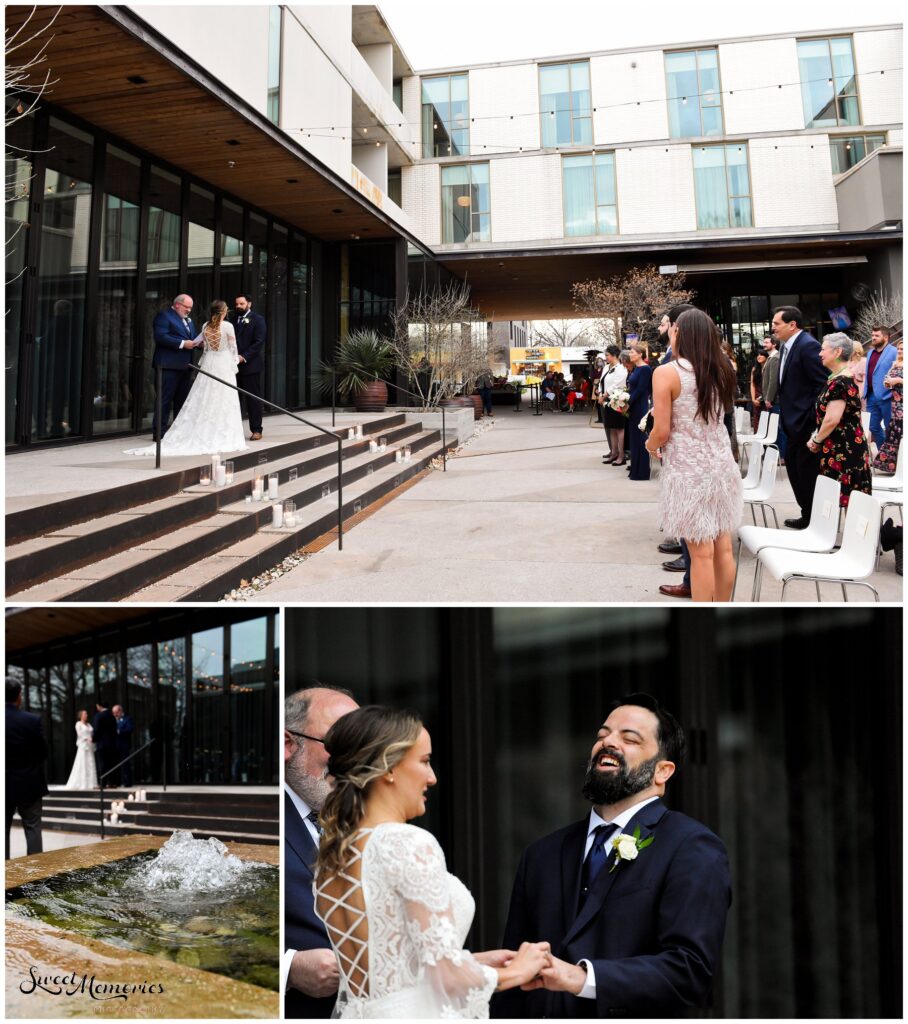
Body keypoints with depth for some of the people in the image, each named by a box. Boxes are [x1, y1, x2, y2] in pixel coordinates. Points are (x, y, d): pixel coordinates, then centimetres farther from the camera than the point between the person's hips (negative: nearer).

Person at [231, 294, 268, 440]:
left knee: (253, 398, -1)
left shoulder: (258, 320, -1)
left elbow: (259, 342, -10)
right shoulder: (234, 320, 14)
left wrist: (244, 357, -16)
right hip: (234, 365, 5)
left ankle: (256, 430, 5)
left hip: (250, 365, -5)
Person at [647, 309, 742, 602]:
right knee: (722, 547, 11)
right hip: (722, 465, 6)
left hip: (689, 470, -6)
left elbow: (662, 431, -12)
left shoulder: (667, 372, -12)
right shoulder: (721, 371, 8)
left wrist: (650, 445, 9)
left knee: (701, 552, 0)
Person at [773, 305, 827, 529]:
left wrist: (814, 420, -20)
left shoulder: (808, 345, -17)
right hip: (794, 421, 10)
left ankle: (812, 519, 10)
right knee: (793, 464, 16)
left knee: (807, 471, -2)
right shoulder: (788, 346, 12)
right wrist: (785, 414, 14)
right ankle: (807, 514, 26)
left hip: (807, 422, -10)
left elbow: (823, 384, -20)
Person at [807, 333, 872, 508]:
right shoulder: (843, 378, 13)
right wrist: (817, 436, 12)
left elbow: (832, 420, -23)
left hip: (843, 449, -10)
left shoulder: (840, 382, -19)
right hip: (846, 445, 10)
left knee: (838, 497, -6)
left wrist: (816, 441, -9)